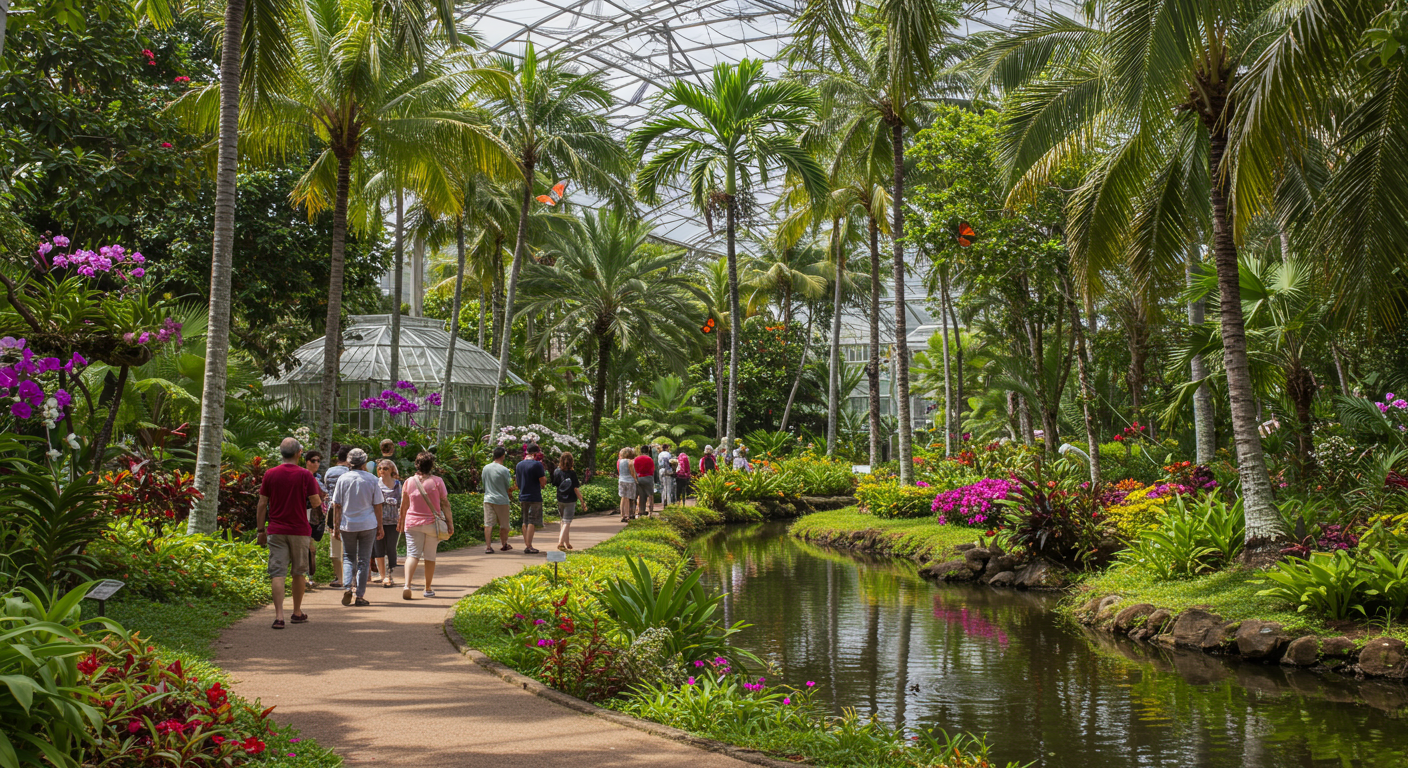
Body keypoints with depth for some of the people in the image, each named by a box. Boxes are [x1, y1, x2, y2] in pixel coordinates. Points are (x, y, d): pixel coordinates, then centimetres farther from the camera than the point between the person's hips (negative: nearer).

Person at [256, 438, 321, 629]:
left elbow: (262, 504, 2)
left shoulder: (270, 474, 0)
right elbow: (315, 501, -8)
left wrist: (261, 529, 8)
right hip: (299, 530, -1)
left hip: (276, 531, 1)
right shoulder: (305, 475, -6)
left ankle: (279, 616, -14)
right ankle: (297, 612, 25)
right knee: (298, 572, 14)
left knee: (278, 573, -3)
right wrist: (319, 496, 15)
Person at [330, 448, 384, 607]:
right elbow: (377, 505, 0)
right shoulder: (372, 480, -2)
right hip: (368, 525, -1)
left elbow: (337, 505, 0)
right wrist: (380, 527, 8)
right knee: (364, 560, 6)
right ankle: (360, 595, 4)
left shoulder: (343, 479, -1)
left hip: (347, 525, 1)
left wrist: (335, 526, 8)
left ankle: (347, 587, -5)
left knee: (348, 558, 15)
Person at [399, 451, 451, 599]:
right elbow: (445, 504, -6)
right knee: (430, 556, 9)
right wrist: (450, 523, 0)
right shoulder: (437, 481, -6)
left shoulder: (409, 482, 0)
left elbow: (404, 505, 8)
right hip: (432, 523, -1)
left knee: (412, 554, 1)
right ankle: (428, 589, 17)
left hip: (412, 523, 1)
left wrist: (401, 522, 21)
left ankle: (407, 585, -19)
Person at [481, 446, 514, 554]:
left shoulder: (486, 468, 2)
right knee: (504, 525, 12)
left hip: (488, 499, 4)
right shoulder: (504, 470, -13)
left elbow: (483, 483, 12)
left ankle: (488, 547, -5)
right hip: (501, 500, -4)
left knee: (488, 524, 2)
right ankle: (503, 544, 24)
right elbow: (508, 485, -3)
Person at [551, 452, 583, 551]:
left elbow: (555, 485, 7)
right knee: (567, 522, 0)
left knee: (563, 521, 19)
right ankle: (560, 542, -12)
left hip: (560, 500, 4)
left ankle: (567, 542, 25)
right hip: (570, 501, -4)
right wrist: (582, 501, -6)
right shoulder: (572, 473, -15)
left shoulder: (557, 471, -6)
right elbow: (576, 489, -14)